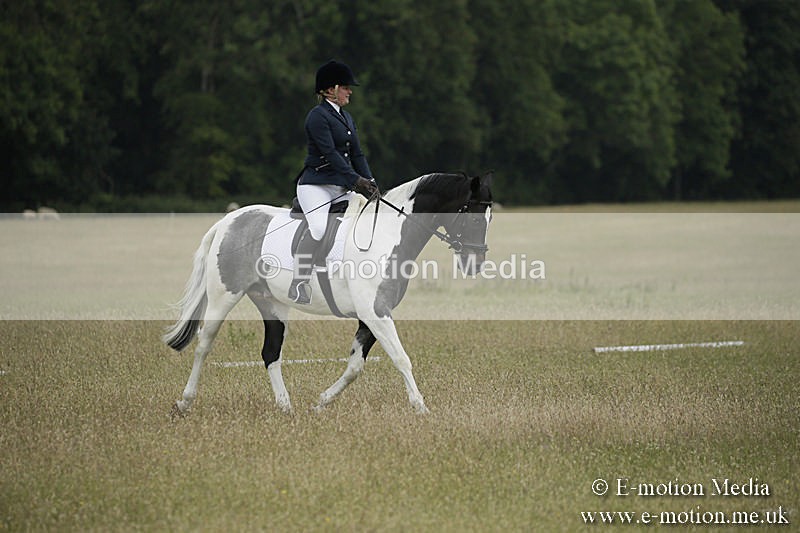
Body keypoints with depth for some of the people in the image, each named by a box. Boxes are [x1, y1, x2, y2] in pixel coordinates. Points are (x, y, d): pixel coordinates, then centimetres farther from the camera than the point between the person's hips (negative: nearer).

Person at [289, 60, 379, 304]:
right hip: (316, 184, -9)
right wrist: (356, 180, -24)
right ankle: (298, 284, -27)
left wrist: (370, 182, 0)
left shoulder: (346, 117, 19)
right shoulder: (318, 116, -9)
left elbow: (356, 154, 15)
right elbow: (330, 153, -18)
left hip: (342, 187, 9)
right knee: (318, 226, -29)